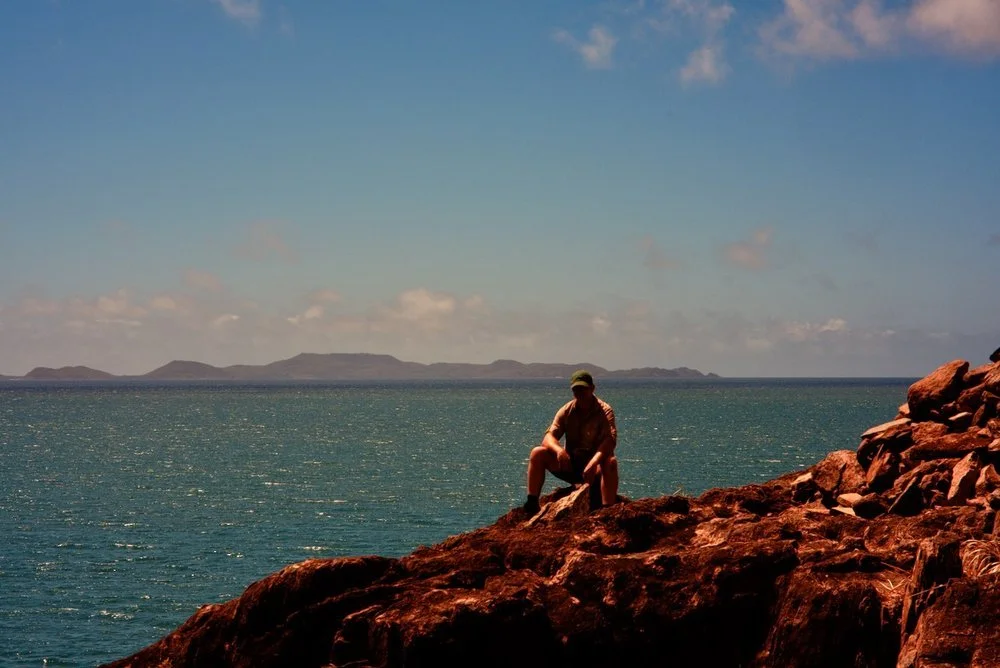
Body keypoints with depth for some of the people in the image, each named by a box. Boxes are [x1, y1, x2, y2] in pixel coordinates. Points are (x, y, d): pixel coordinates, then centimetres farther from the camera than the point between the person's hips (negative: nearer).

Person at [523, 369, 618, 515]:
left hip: (594, 466, -4)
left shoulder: (604, 411, -9)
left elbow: (610, 440, -25)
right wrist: (559, 450, -32)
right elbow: (549, 437, -7)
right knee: (537, 453, -16)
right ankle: (532, 504, -17)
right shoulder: (566, 411, 2)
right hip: (570, 465, 4)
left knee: (610, 462, -37)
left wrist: (593, 463, -42)